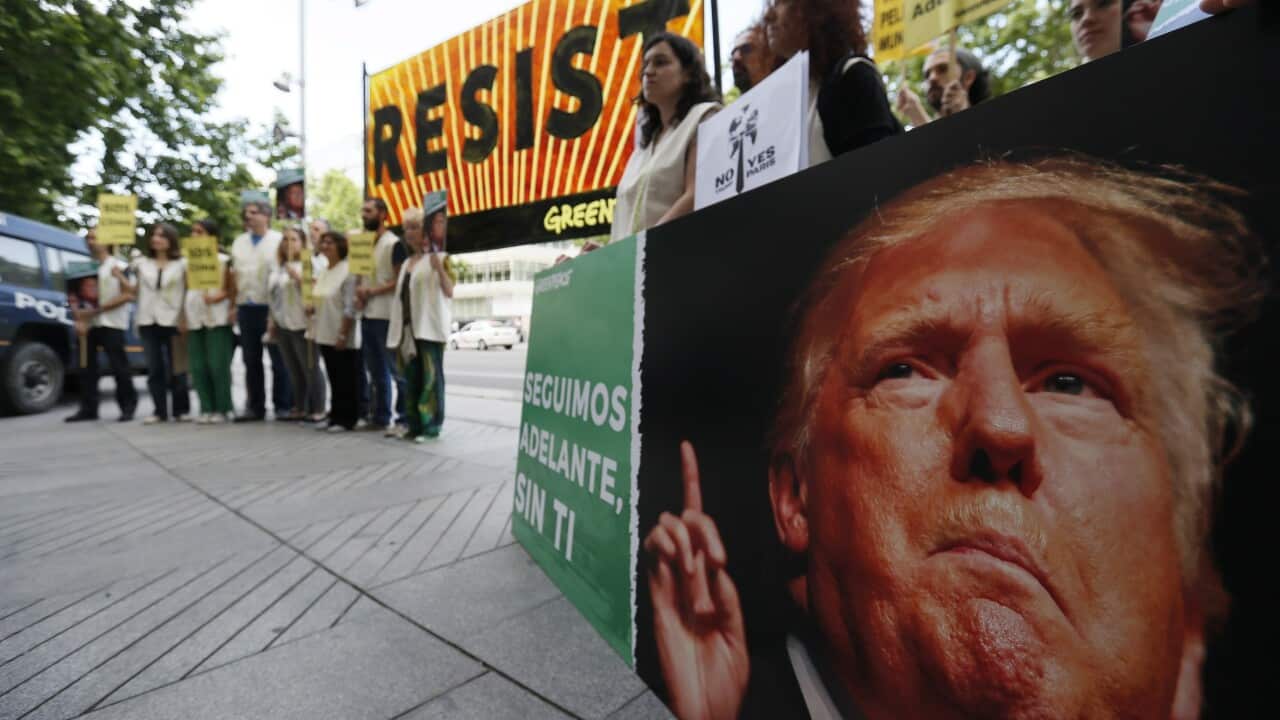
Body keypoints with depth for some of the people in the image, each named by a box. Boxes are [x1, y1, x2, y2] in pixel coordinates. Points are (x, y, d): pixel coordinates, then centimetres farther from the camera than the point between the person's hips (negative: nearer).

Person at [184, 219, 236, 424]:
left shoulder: (223, 260, 1)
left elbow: (232, 289, -2)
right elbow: (185, 290, 15)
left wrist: (217, 296, -21)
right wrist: (182, 315, 8)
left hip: (217, 318, -5)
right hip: (194, 319, 5)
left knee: (218, 365, -6)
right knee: (198, 367, 3)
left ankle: (224, 409, 3)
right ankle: (207, 409, 9)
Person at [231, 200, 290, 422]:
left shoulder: (278, 240, -2)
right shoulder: (239, 242, 15)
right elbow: (234, 274, 17)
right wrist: (234, 304, 9)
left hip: (271, 306, -5)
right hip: (246, 307, 6)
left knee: (278, 359, 1)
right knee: (251, 360, 9)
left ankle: (283, 405, 8)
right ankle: (255, 406, 17)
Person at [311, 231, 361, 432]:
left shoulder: (348, 271, -11)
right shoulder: (324, 272, 14)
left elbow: (349, 308, -17)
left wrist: (343, 335, -20)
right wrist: (313, 308, 5)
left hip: (343, 337, -8)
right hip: (326, 335, 8)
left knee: (346, 380, 0)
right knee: (334, 379, 13)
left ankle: (346, 419, 8)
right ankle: (335, 417, 21)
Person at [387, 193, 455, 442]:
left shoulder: (439, 258, -1)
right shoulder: (407, 263, 20)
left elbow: (449, 292, -11)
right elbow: (400, 296, 19)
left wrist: (439, 268, -26)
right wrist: (398, 332, 14)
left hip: (430, 326, -7)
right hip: (409, 327, 7)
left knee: (431, 376, -5)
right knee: (412, 378, 8)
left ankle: (431, 426, -1)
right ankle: (413, 424, 15)